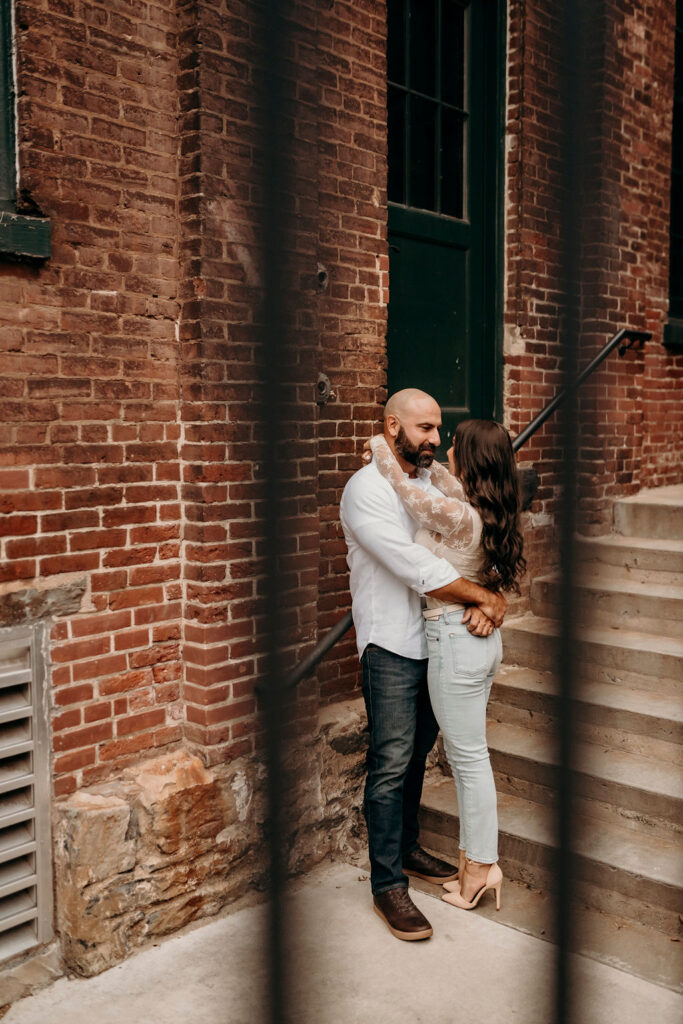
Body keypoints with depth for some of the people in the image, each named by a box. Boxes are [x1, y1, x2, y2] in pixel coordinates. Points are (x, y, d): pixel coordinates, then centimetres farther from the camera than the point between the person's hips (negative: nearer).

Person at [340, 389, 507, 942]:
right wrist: (486, 595, -17)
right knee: (392, 764, -3)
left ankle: (406, 846, 35)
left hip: (435, 641, 7)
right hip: (391, 646, -7)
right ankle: (388, 884, 8)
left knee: (417, 753, 18)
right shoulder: (367, 489, -15)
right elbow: (417, 568, -23)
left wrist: (483, 602, -16)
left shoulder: (434, 482, 10)